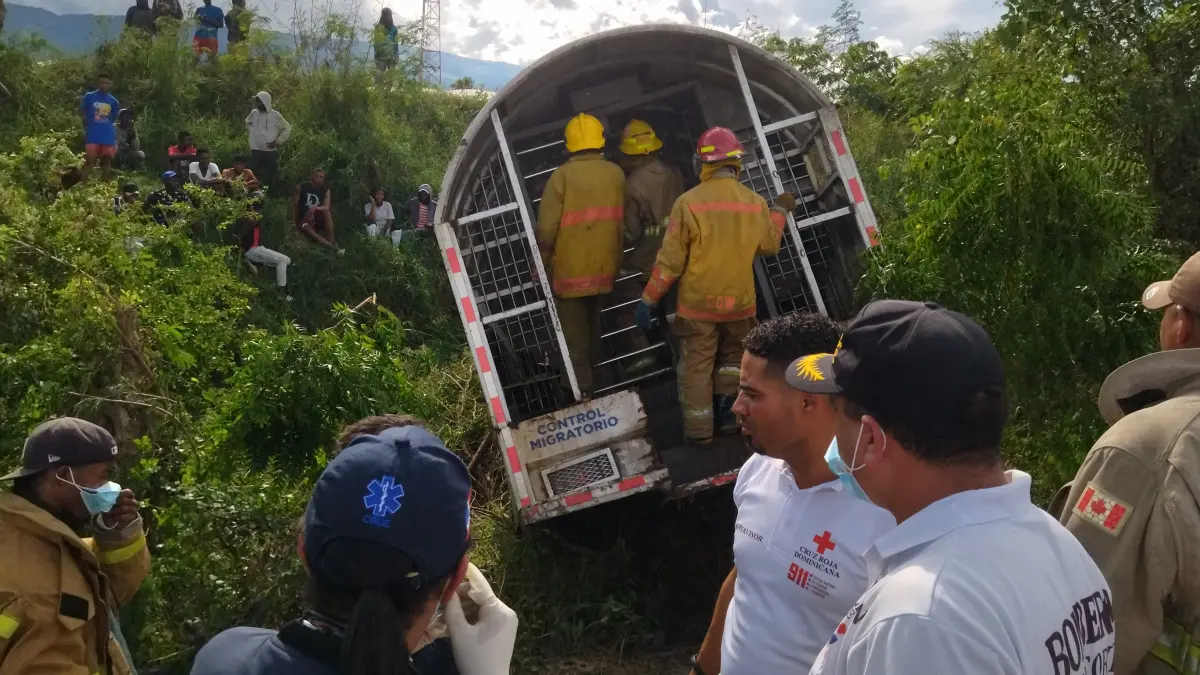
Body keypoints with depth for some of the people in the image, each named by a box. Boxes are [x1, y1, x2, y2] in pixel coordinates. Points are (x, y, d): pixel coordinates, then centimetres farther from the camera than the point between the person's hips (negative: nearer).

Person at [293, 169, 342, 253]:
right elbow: (294, 205, -3)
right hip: (303, 219, -2)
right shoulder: (301, 187, -4)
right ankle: (333, 247, -49)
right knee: (306, 228, -36)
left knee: (327, 212, -29)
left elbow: (327, 207, -13)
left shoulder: (325, 190, 0)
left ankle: (332, 241, -27)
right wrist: (294, 222, -11)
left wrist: (316, 208, -33)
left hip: (318, 219, 2)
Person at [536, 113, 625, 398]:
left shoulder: (562, 176, -16)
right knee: (593, 325, 23)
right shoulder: (616, 174, -3)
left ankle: (582, 390, 10)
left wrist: (542, 263, -2)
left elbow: (547, 228, -15)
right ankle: (594, 376, 36)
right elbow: (622, 220, 3)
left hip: (570, 269, -5)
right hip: (604, 267, 5)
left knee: (574, 334, 7)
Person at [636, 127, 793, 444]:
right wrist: (780, 211, 27)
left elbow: (670, 260, -15)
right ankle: (728, 414, 23)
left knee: (696, 365, 8)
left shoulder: (689, 202, -16)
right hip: (739, 301, 3)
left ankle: (699, 429, 11)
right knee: (733, 355, 24)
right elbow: (769, 246, 11)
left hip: (697, 302, -3)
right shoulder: (755, 203, -5)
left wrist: (648, 299, -6)